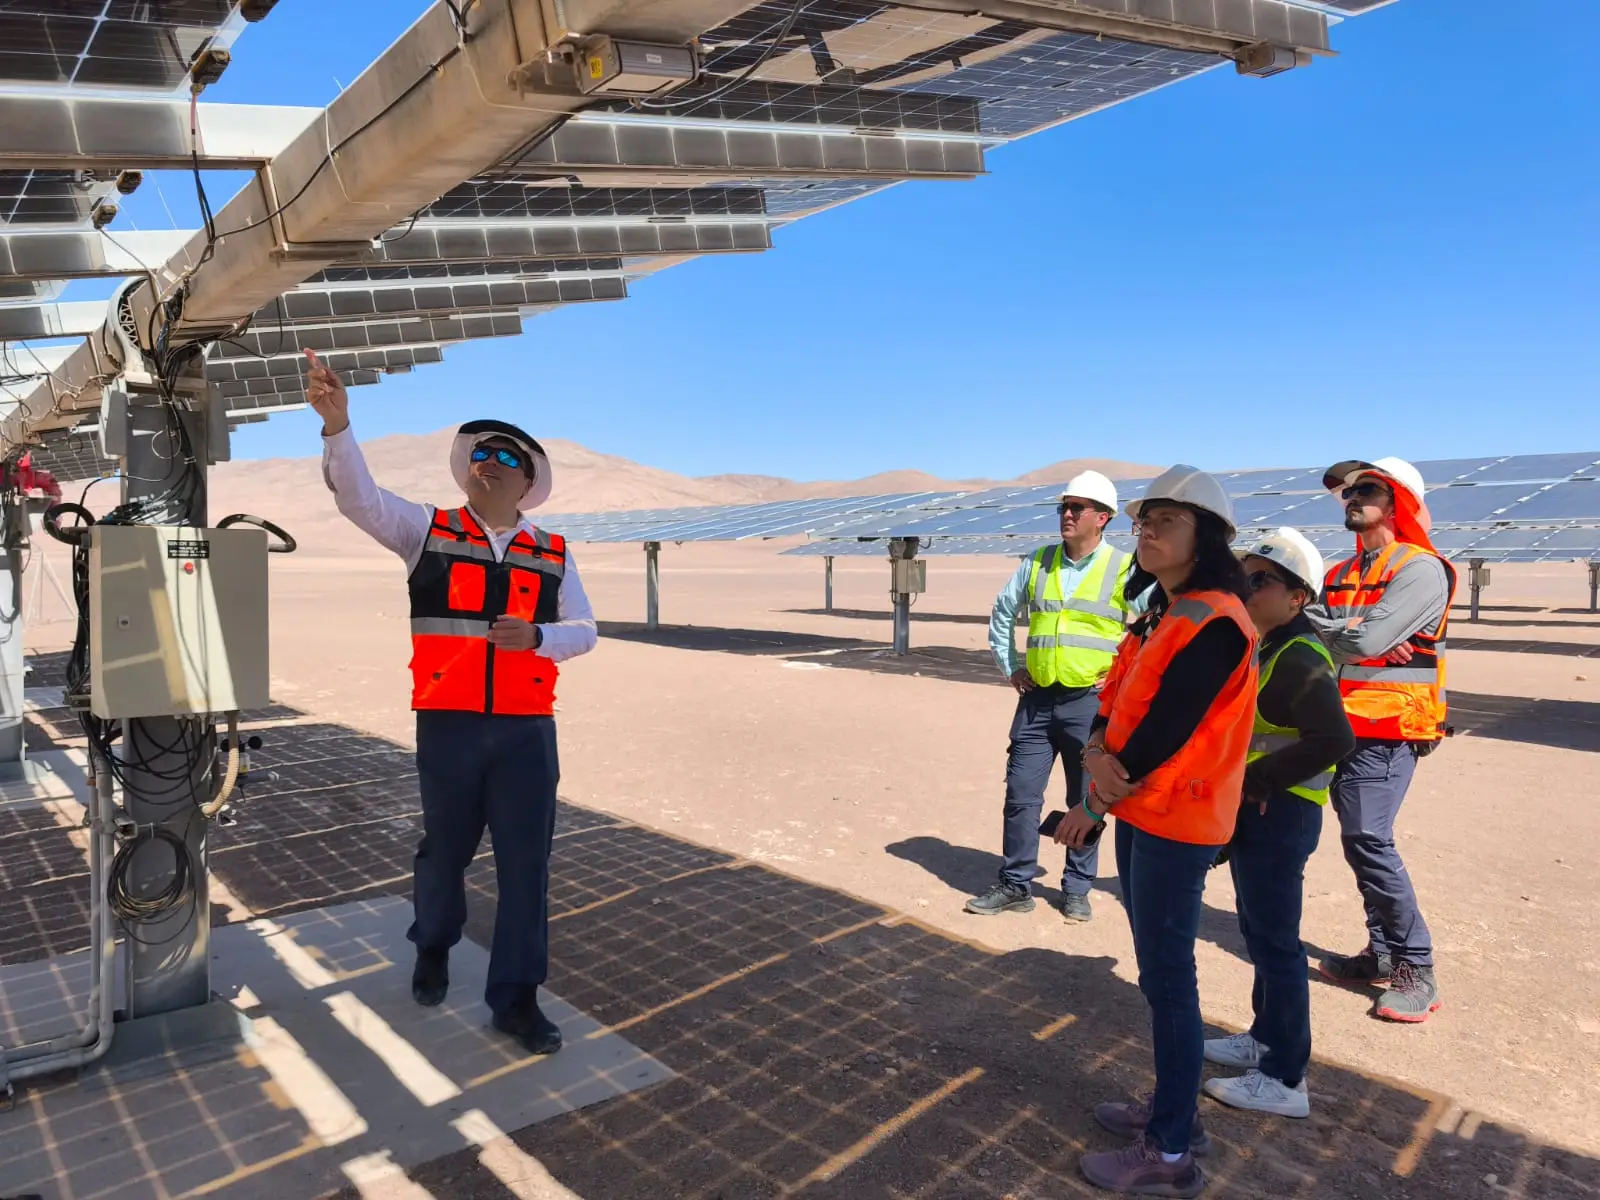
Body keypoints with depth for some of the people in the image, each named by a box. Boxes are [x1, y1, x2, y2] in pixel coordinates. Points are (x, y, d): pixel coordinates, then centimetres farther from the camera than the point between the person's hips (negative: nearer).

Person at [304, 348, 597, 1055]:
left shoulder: (552, 555, 6)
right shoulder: (428, 532, 2)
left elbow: (584, 633, 6)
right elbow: (359, 497, -12)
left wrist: (536, 636, -15)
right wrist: (338, 425, -29)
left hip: (527, 728, 1)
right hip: (448, 724, -1)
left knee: (526, 860, 1)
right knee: (445, 847, 15)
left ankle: (516, 998, 14)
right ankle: (433, 948, 44)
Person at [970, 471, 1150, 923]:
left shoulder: (1126, 570, -4)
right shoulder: (1038, 563, 7)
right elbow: (1002, 611, 19)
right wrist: (1009, 666, 13)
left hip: (1090, 703, -3)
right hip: (1037, 699, 3)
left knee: (1086, 802, 8)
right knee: (1020, 795, 4)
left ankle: (1077, 890, 23)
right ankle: (1016, 885, 17)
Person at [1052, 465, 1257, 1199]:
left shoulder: (1214, 623, -20)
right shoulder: (1164, 614, 11)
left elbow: (1164, 734, -22)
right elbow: (1116, 701, 7)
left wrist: (1093, 806, -11)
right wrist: (1097, 753, -14)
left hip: (1176, 823, -9)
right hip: (1141, 813, 9)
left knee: (1167, 979, -1)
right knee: (1159, 971, 18)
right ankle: (1173, 1111, 33)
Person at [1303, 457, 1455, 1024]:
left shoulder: (1420, 569, -9)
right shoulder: (1341, 574, 16)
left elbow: (1369, 641, -20)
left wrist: (1317, 623, -5)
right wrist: (1351, 632, -14)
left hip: (1388, 727, -8)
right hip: (1341, 722, 8)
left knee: (1367, 839, -14)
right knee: (1361, 840, 12)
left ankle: (1416, 971, -2)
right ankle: (1383, 954, 23)